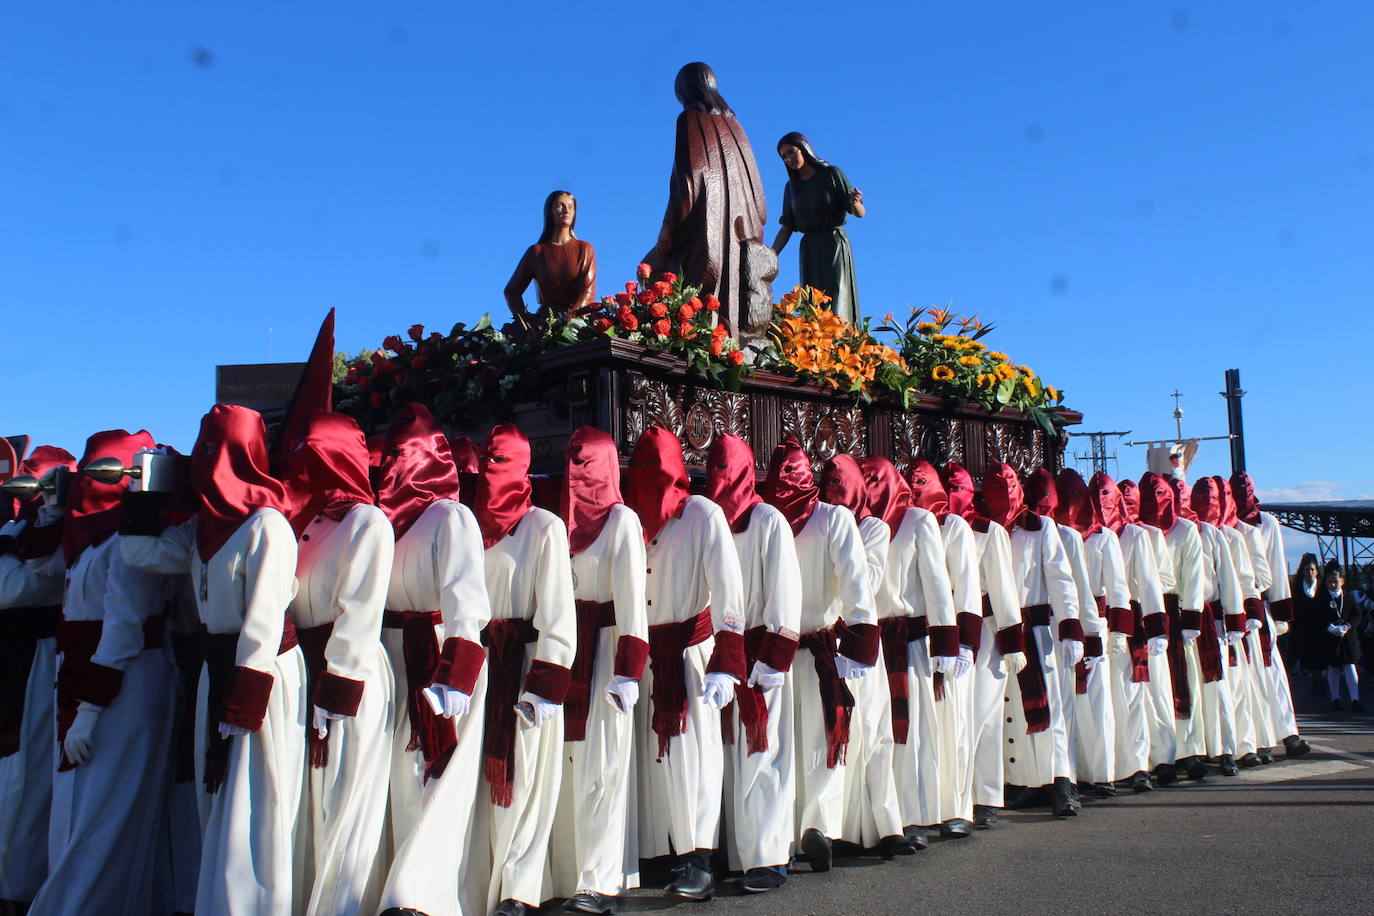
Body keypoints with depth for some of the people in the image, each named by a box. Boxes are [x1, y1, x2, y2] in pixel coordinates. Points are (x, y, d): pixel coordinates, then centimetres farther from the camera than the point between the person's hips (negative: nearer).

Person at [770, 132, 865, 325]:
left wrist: (855, 203, -27)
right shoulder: (792, 187, 11)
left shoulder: (831, 174, -1)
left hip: (834, 244, -4)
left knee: (836, 301, -14)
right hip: (809, 248, 4)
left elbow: (860, 214, -4)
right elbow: (786, 228, 11)